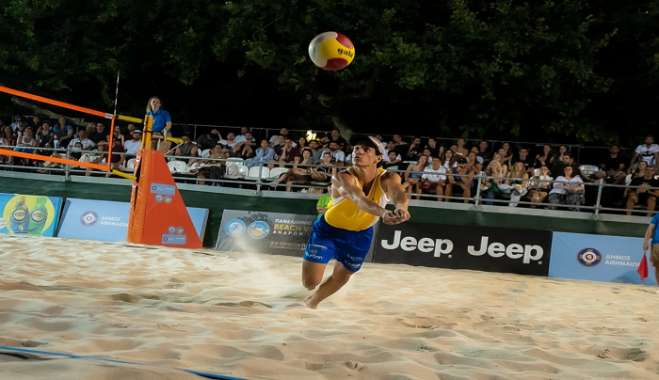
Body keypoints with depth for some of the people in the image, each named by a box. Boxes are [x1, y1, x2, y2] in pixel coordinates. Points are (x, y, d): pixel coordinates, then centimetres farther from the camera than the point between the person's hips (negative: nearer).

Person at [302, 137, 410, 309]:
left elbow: (398, 194, -46)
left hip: (361, 234, 3)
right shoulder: (342, 178, -33)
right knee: (310, 282, -6)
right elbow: (359, 199, -53)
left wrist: (401, 208, -72)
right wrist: (383, 213, -73)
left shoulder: (388, 178, -23)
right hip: (329, 228, -3)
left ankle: (311, 303, 49)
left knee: (342, 277, 18)